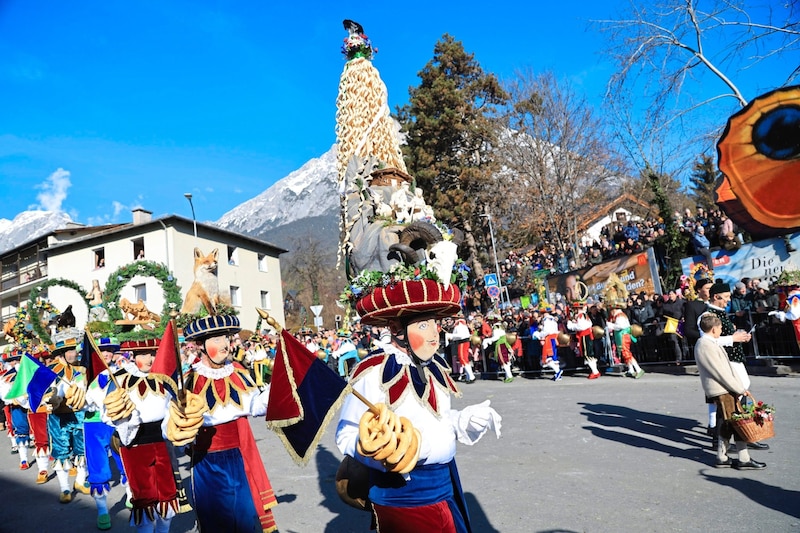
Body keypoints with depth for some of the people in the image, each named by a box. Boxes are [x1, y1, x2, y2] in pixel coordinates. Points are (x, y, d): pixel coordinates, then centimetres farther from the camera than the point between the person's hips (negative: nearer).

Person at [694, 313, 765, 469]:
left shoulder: (706, 343, 14)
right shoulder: (706, 346, -19)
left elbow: (726, 367, 17)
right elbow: (721, 373, -19)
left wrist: (740, 386, 12)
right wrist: (740, 389, -11)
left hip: (724, 390, 10)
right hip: (722, 391, -10)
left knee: (726, 425, 14)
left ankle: (722, 458, 21)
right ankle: (743, 460, 8)